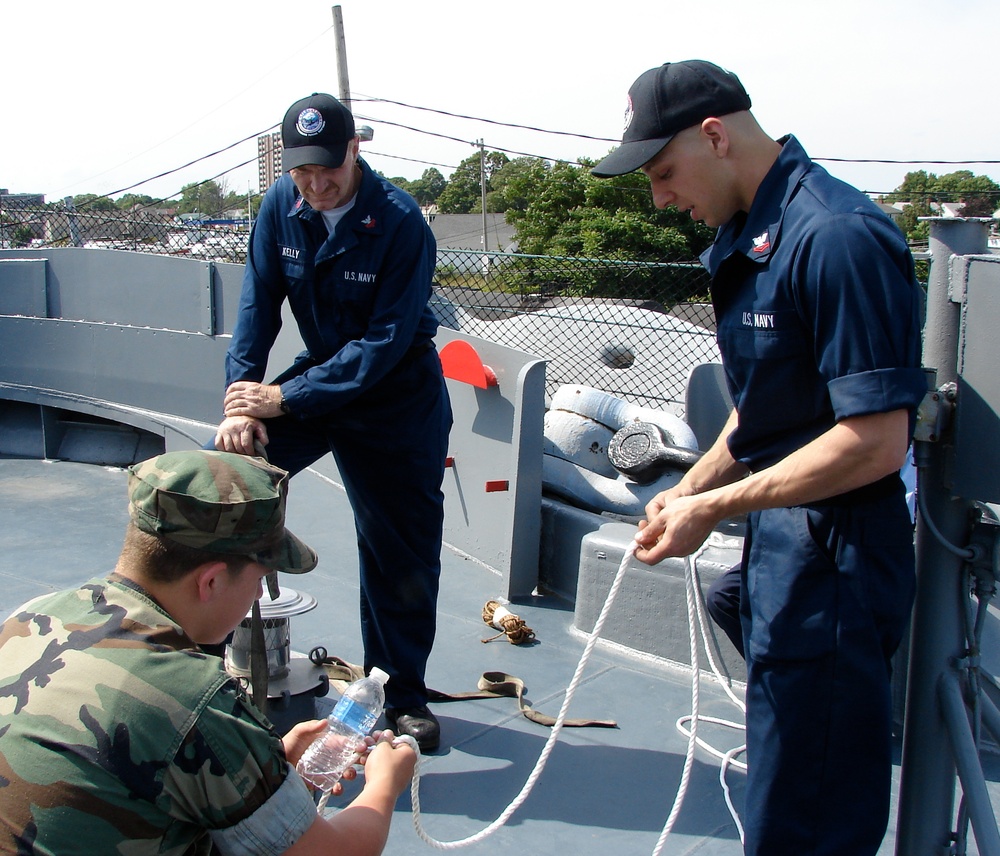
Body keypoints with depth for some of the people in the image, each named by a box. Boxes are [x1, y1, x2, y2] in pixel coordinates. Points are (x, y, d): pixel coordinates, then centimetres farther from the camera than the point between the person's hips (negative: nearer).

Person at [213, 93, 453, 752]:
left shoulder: (400, 221, -23)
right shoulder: (281, 205, -8)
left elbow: (386, 341, -26)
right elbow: (258, 305, -5)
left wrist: (284, 397, -28)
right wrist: (242, 400, -19)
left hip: (398, 395, -4)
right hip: (317, 372, 4)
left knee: (402, 549, 3)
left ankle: (402, 696, 21)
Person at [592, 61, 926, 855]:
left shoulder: (837, 236, -22)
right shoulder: (748, 237, 9)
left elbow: (875, 439, -24)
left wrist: (715, 507, -18)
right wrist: (690, 489, 5)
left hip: (833, 553, -9)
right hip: (781, 541, 9)